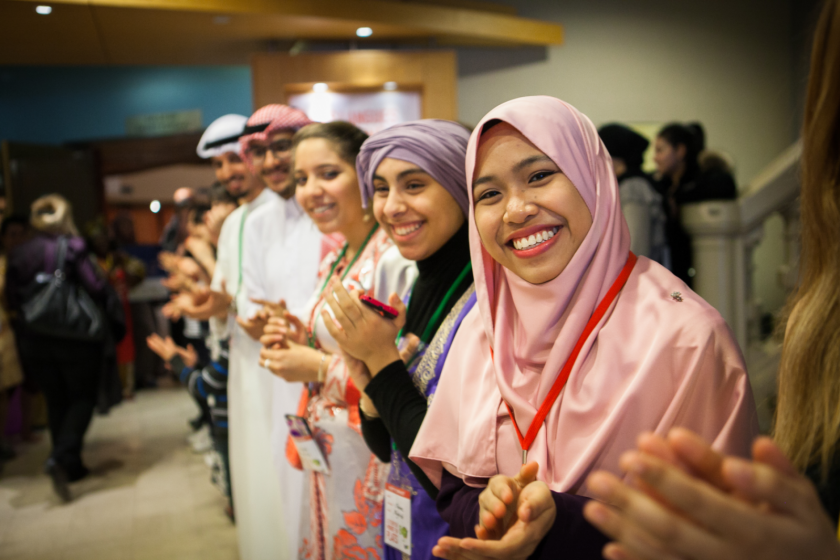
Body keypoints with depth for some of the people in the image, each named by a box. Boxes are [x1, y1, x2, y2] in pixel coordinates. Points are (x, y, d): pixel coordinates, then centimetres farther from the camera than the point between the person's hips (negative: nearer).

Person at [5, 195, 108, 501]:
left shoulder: (18, 254, 1)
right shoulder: (72, 248, -13)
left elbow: (12, 298, 4)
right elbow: (96, 287, -17)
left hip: (34, 341, 4)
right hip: (75, 337, -4)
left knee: (56, 402, 16)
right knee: (83, 398, 8)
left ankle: (71, 465, 22)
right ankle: (61, 456, -12)